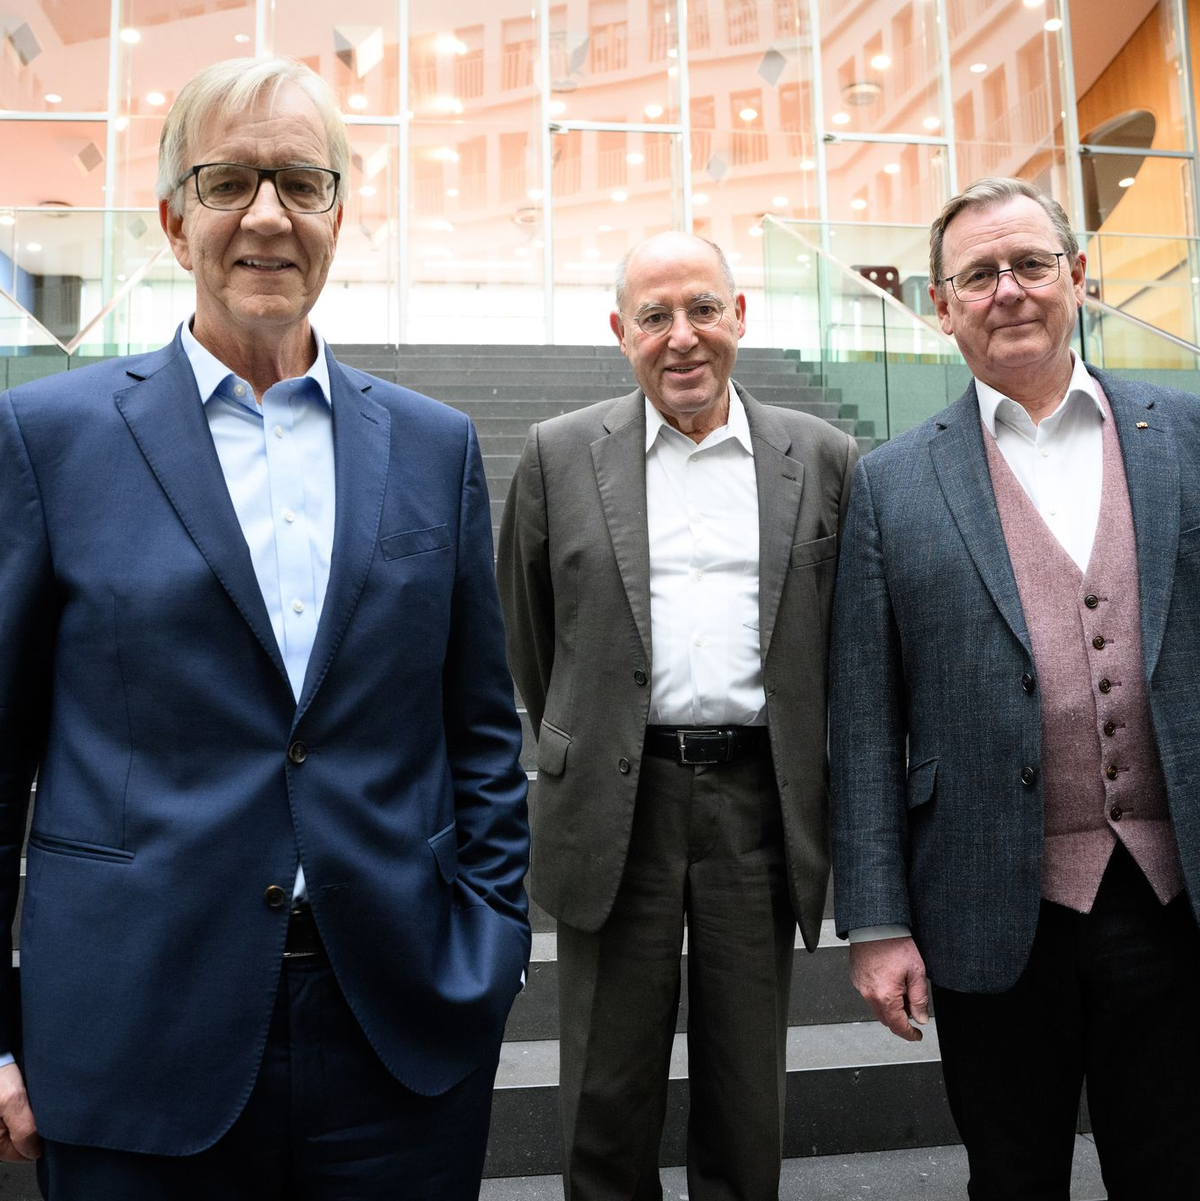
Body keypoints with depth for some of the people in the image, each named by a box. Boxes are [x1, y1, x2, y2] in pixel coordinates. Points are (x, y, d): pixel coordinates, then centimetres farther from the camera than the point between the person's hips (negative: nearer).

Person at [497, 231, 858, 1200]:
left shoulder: (824, 458, 3)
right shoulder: (561, 455, 2)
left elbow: (847, 638, 10)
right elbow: (526, 634, 10)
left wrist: (812, 778, 11)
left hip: (762, 800, 1)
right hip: (617, 800, 0)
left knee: (748, 1099, 15)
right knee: (609, 1094, 13)